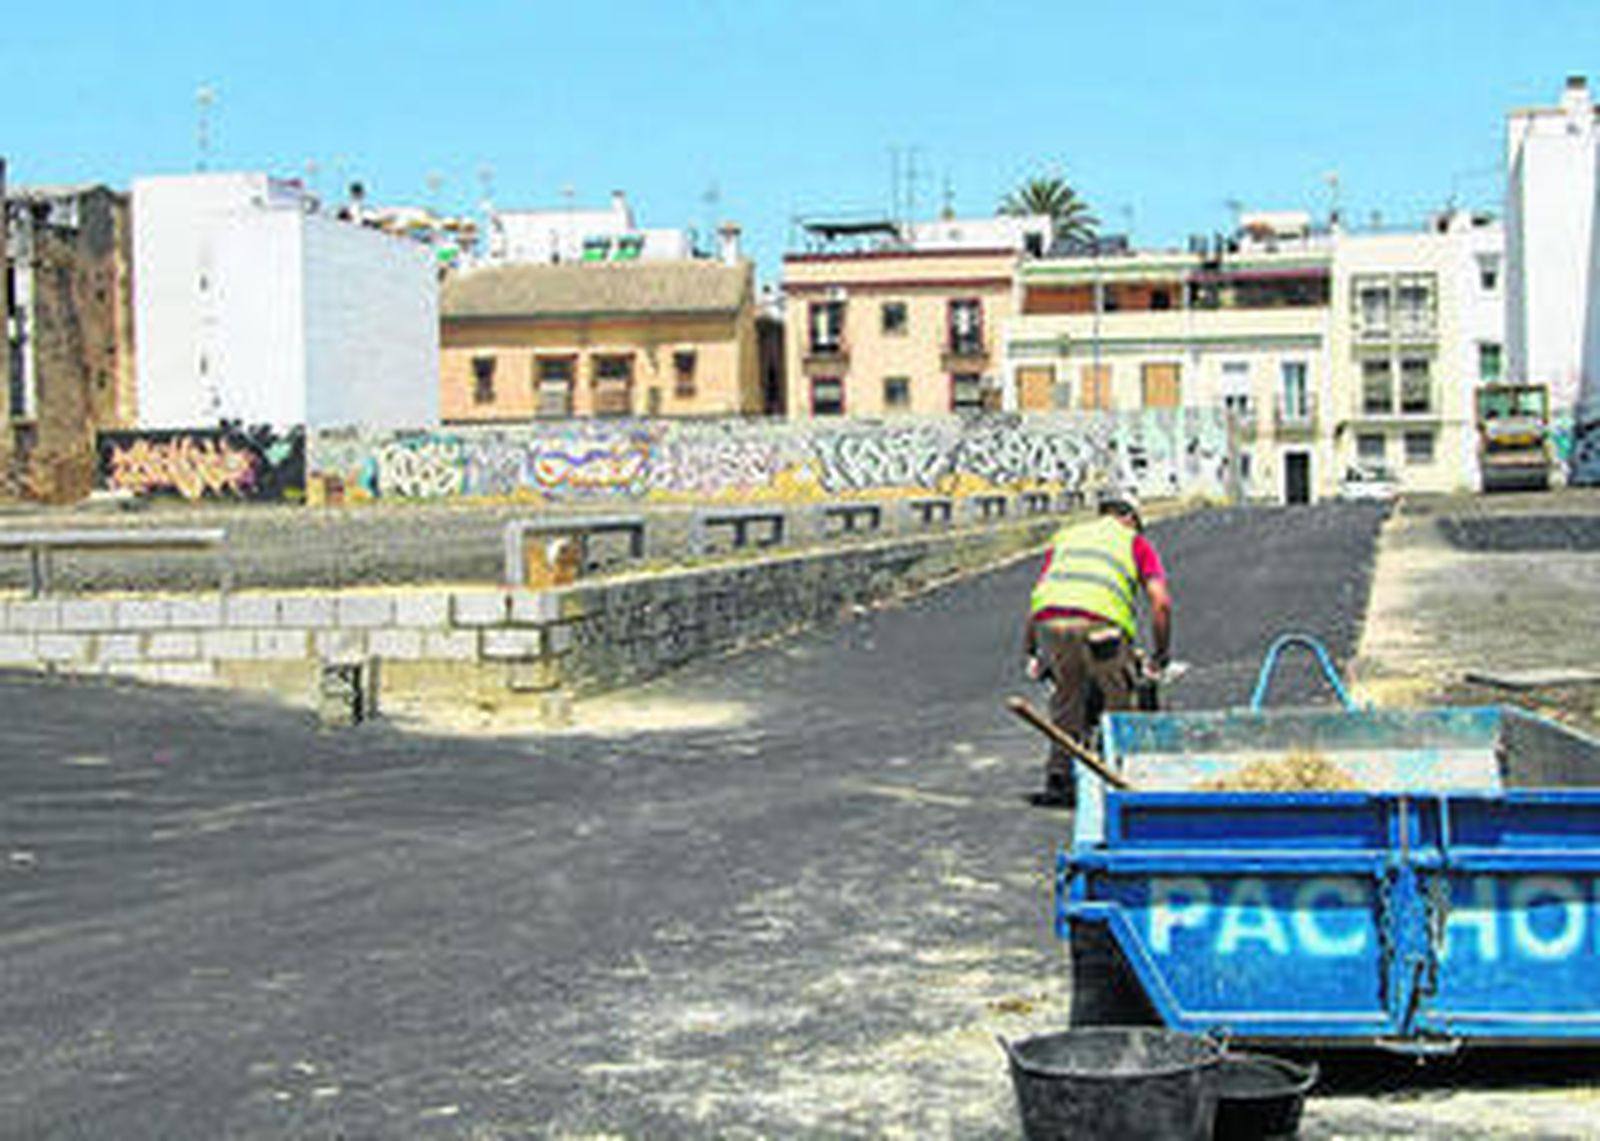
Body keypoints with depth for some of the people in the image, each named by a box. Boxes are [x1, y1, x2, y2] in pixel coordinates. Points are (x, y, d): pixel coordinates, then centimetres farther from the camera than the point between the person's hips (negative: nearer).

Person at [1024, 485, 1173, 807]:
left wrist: (1033, 653, 34)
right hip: (1099, 622, -3)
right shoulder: (1135, 542, 24)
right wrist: (1162, 655, 21)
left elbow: (1039, 596, 28)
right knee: (1119, 704, 14)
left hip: (1049, 621, 3)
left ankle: (1058, 778, 13)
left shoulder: (1065, 537, 34)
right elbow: (1161, 602, 13)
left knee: (1066, 700, 20)